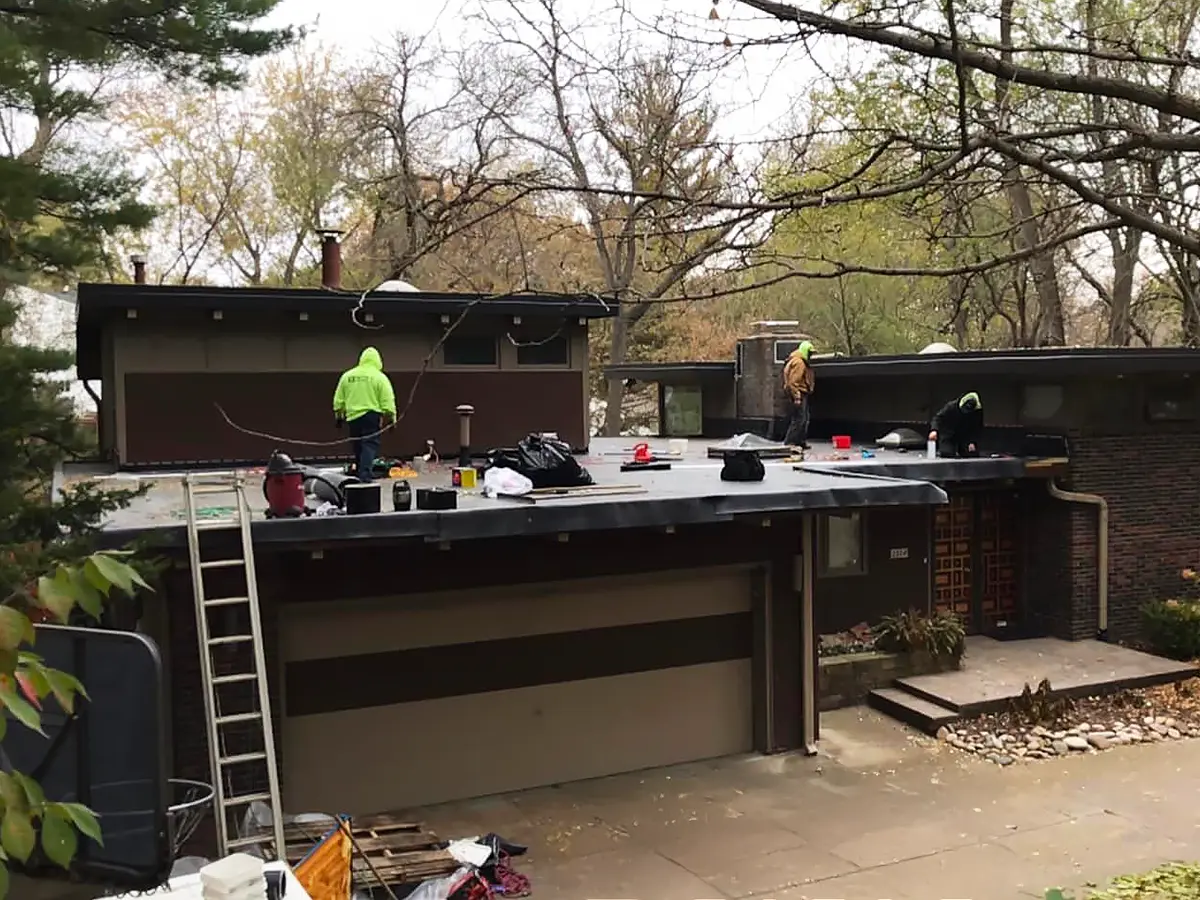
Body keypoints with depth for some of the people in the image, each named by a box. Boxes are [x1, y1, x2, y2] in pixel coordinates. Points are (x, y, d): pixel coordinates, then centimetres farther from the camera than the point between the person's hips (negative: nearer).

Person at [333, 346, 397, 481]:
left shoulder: (347, 375, 11)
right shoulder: (379, 377, -2)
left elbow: (338, 400, 13)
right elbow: (387, 401, -7)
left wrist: (338, 416, 21)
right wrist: (391, 418, -3)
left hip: (353, 416, 4)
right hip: (372, 416, -4)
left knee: (359, 446, 15)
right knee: (370, 445, -8)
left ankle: (360, 472, 23)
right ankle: (364, 474, -21)